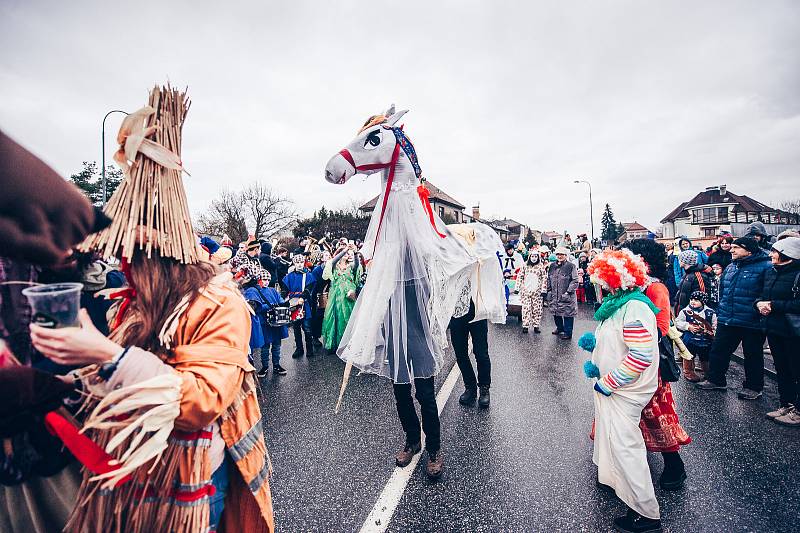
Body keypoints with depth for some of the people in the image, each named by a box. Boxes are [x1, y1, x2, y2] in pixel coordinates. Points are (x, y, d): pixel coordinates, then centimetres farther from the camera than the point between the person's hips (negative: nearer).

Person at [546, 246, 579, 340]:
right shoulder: (552, 266, 10)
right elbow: (549, 279, 17)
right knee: (556, 313, 15)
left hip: (566, 296, -5)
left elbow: (575, 281, -9)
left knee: (567, 314, 0)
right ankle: (560, 328, 36)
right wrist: (549, 290, 10)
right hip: (554, 296, 6)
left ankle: (568, 333, 12)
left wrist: (568, 292, -14)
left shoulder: (571, 266, -7)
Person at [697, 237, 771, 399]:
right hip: (726, 321, 6)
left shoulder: (765, 267, -11)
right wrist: (719, 313, 17)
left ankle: (754, 387, 26)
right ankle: (716, 380, 26)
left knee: (753, 356, 11)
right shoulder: (730, 268, 12)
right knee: (718, 351, 11)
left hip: (752, 324, -6)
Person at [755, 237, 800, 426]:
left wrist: (773, 305, -19)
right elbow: (763, 294, 17)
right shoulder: (771, 272, 9)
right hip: (773, 329, 8)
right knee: (782, 369, 17)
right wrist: (759, 302, -3)